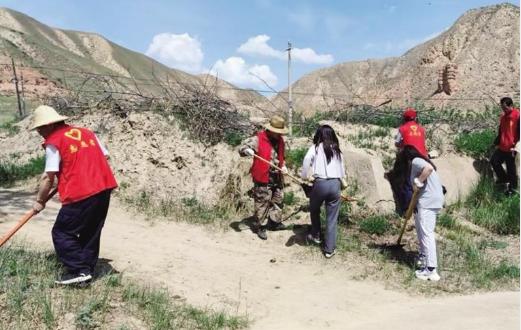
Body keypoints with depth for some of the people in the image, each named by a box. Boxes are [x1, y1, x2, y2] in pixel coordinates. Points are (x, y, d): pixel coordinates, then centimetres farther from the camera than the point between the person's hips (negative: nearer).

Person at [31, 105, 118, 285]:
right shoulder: (87, 132, 16)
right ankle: (87, 269, 22)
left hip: (80, 194, -7)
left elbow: (48, 177, -4)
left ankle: (79, 271, 3)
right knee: (91, 232, 17)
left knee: (61, 233, 7)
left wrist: (40, 201, 9)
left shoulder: (53, 142, -3)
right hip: (104, 188, 7)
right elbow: (104, 156, 17)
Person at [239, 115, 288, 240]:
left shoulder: (280, 140, 8)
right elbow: (241, 148, -13)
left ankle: (274, 222, 33)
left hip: (277, 177, 7)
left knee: (278, 200, 16)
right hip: (263, 178, -7)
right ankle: (258, 226, 13)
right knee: (262, 202, -2)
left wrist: (283, 166, 5)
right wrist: (247, 150, -35)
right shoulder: (258, 139, -14)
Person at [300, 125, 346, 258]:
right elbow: (342, 172, 16)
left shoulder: (316, 147, 4)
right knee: (332, 218, 8)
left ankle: (316, 236, 40)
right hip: (335, 184, 3)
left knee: (314, 210, 25)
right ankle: (329, 249, 11)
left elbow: (307, 159, -17)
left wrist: (304, 176, -7)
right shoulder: (337, 150, 16)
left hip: (320, 183, -2)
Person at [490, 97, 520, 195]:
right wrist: (497, 143, 16)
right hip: (502, 147, 7)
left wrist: (516, 146, -19)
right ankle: (504, 179, 30)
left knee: (511, 168, 4)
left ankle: (512, 187, 20)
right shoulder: (503, 116, 9)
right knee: (494, 161, 12)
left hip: (510, 148, -7)